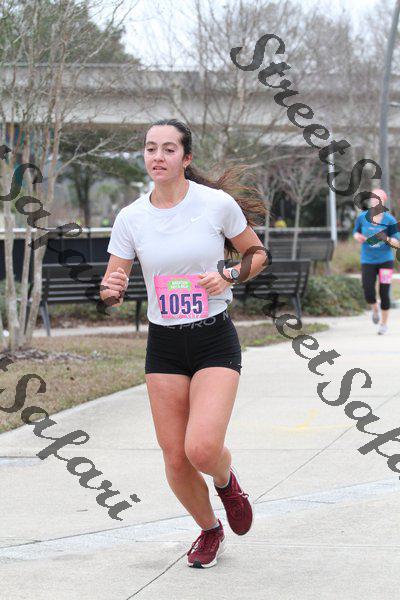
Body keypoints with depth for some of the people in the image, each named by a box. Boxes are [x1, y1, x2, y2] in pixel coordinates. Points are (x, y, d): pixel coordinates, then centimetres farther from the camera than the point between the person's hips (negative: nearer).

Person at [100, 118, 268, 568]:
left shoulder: (219, 204, -7)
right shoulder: (130, 218, -2)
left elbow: (258, 254, 7)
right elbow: (113, 288, 3)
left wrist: (228, 275, -13)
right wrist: (111, 290, -20)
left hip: (215, 340, -3)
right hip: (164, 345, 3)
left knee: (202, 449, -19)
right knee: (175, 459, 2)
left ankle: (226, 481, 18)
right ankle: (209, 530, 29)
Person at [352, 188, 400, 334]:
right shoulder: (362, 217, -4)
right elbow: (355, 232, 15)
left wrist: (386, 238, -26)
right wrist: (358, 237, -9)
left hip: (385, 261, -1)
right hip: (368, 262, 1)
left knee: (384, 293, -2)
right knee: (369, 294, -9)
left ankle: (384, 324, 19)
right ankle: (375, 309, 27)